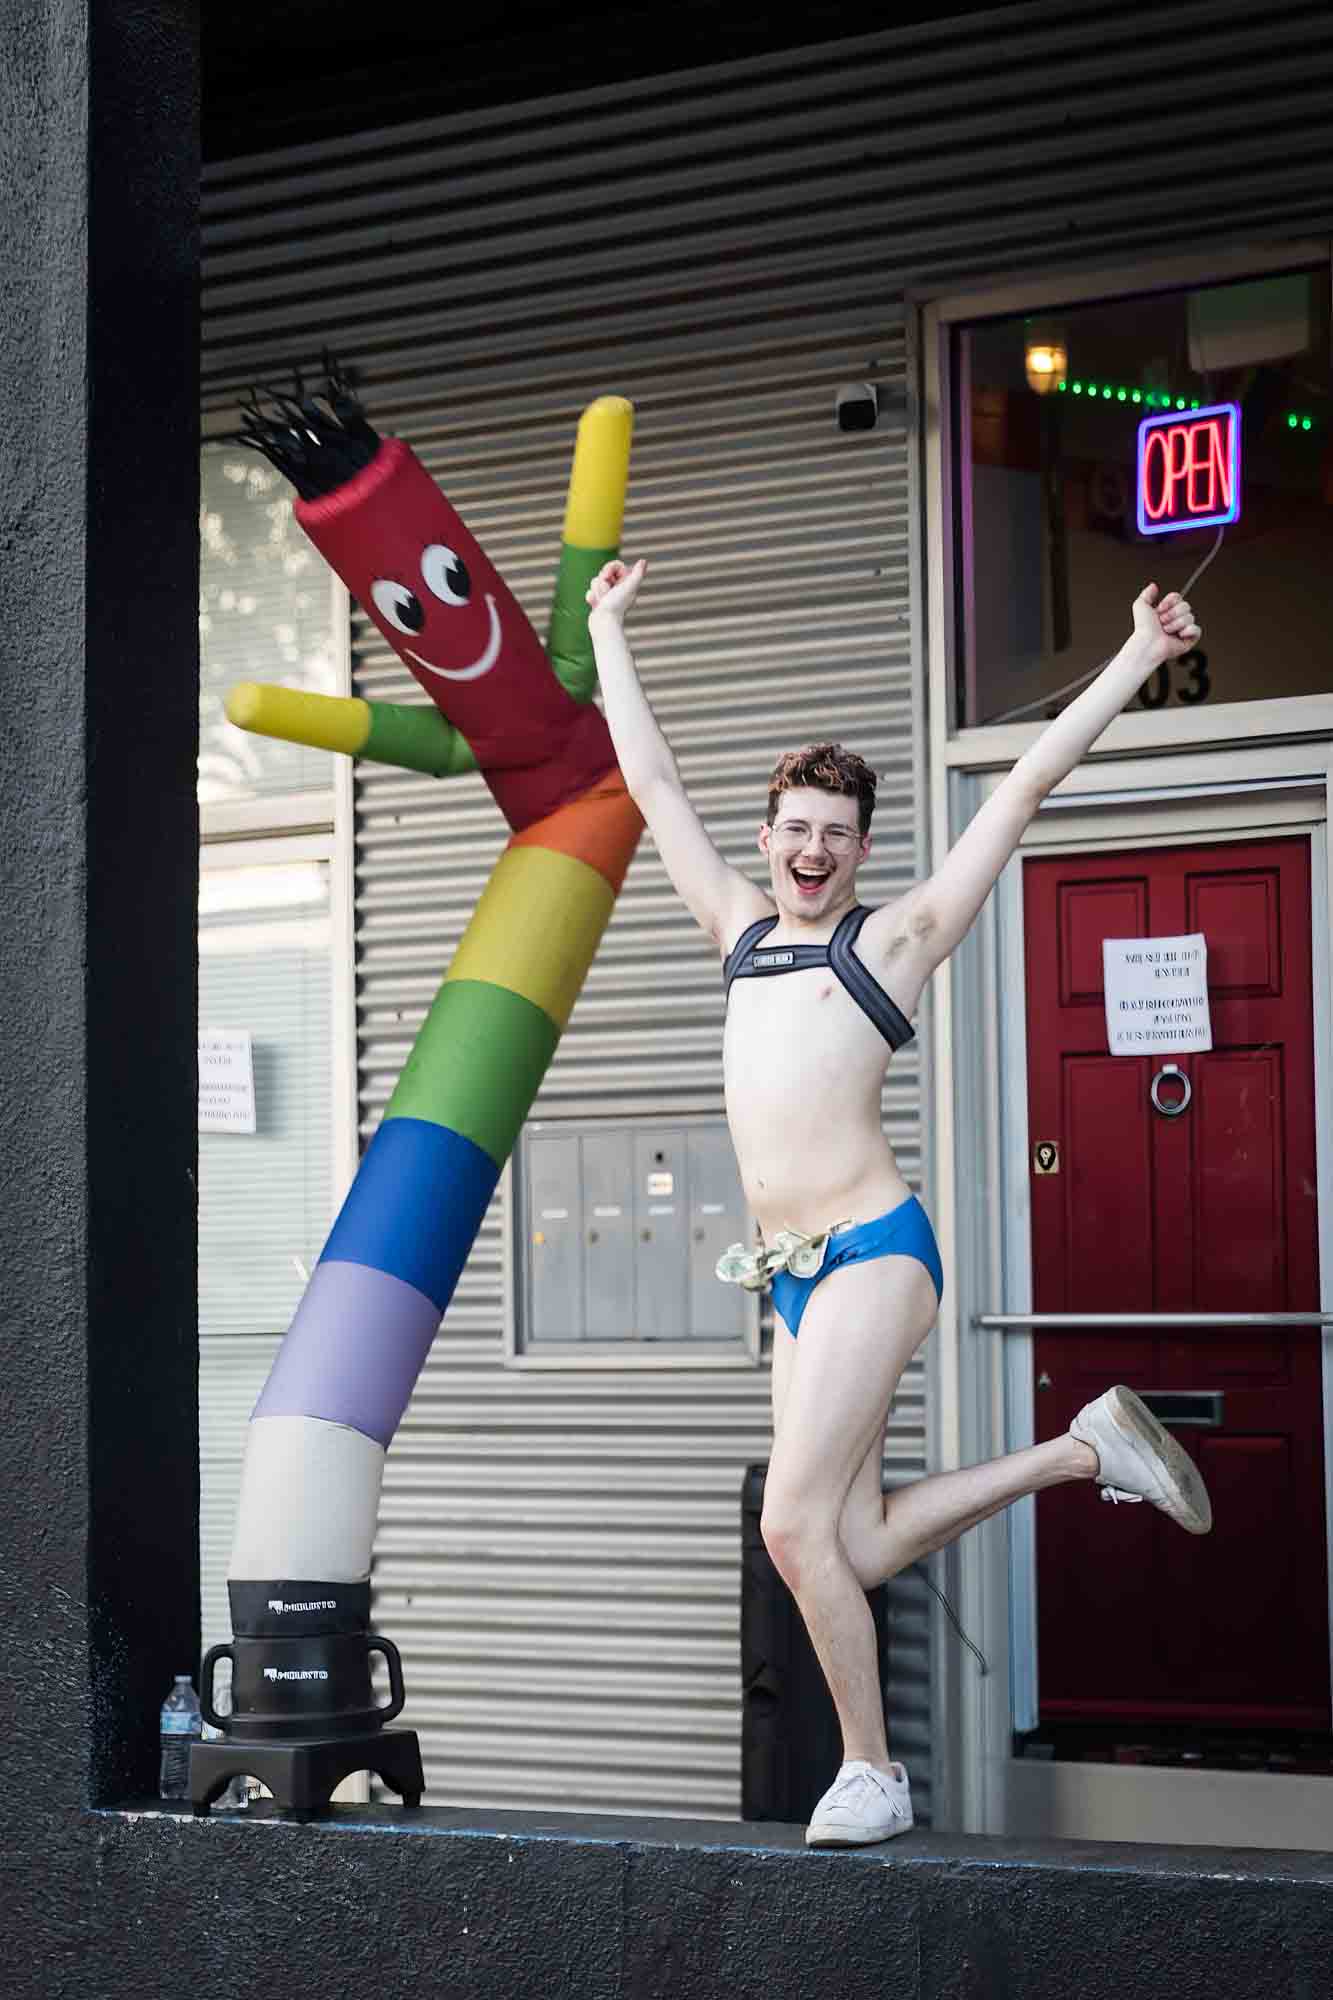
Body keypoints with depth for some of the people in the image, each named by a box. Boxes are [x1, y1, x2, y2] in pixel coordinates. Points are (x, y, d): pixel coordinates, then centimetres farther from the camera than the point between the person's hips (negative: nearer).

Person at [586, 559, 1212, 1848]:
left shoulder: (895, 937, 5)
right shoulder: (739, 927, 19)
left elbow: (1026, 786, 4)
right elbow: (651, 780, 27)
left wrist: (1136, 661, 3)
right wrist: (608, 628, 32)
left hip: (872, 1251, -6)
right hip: (794, 1274, 6)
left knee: (796, 1523, -13)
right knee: (857, 1546, 4)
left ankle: (871, 1773, 1)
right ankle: (1087, 1451, 20)